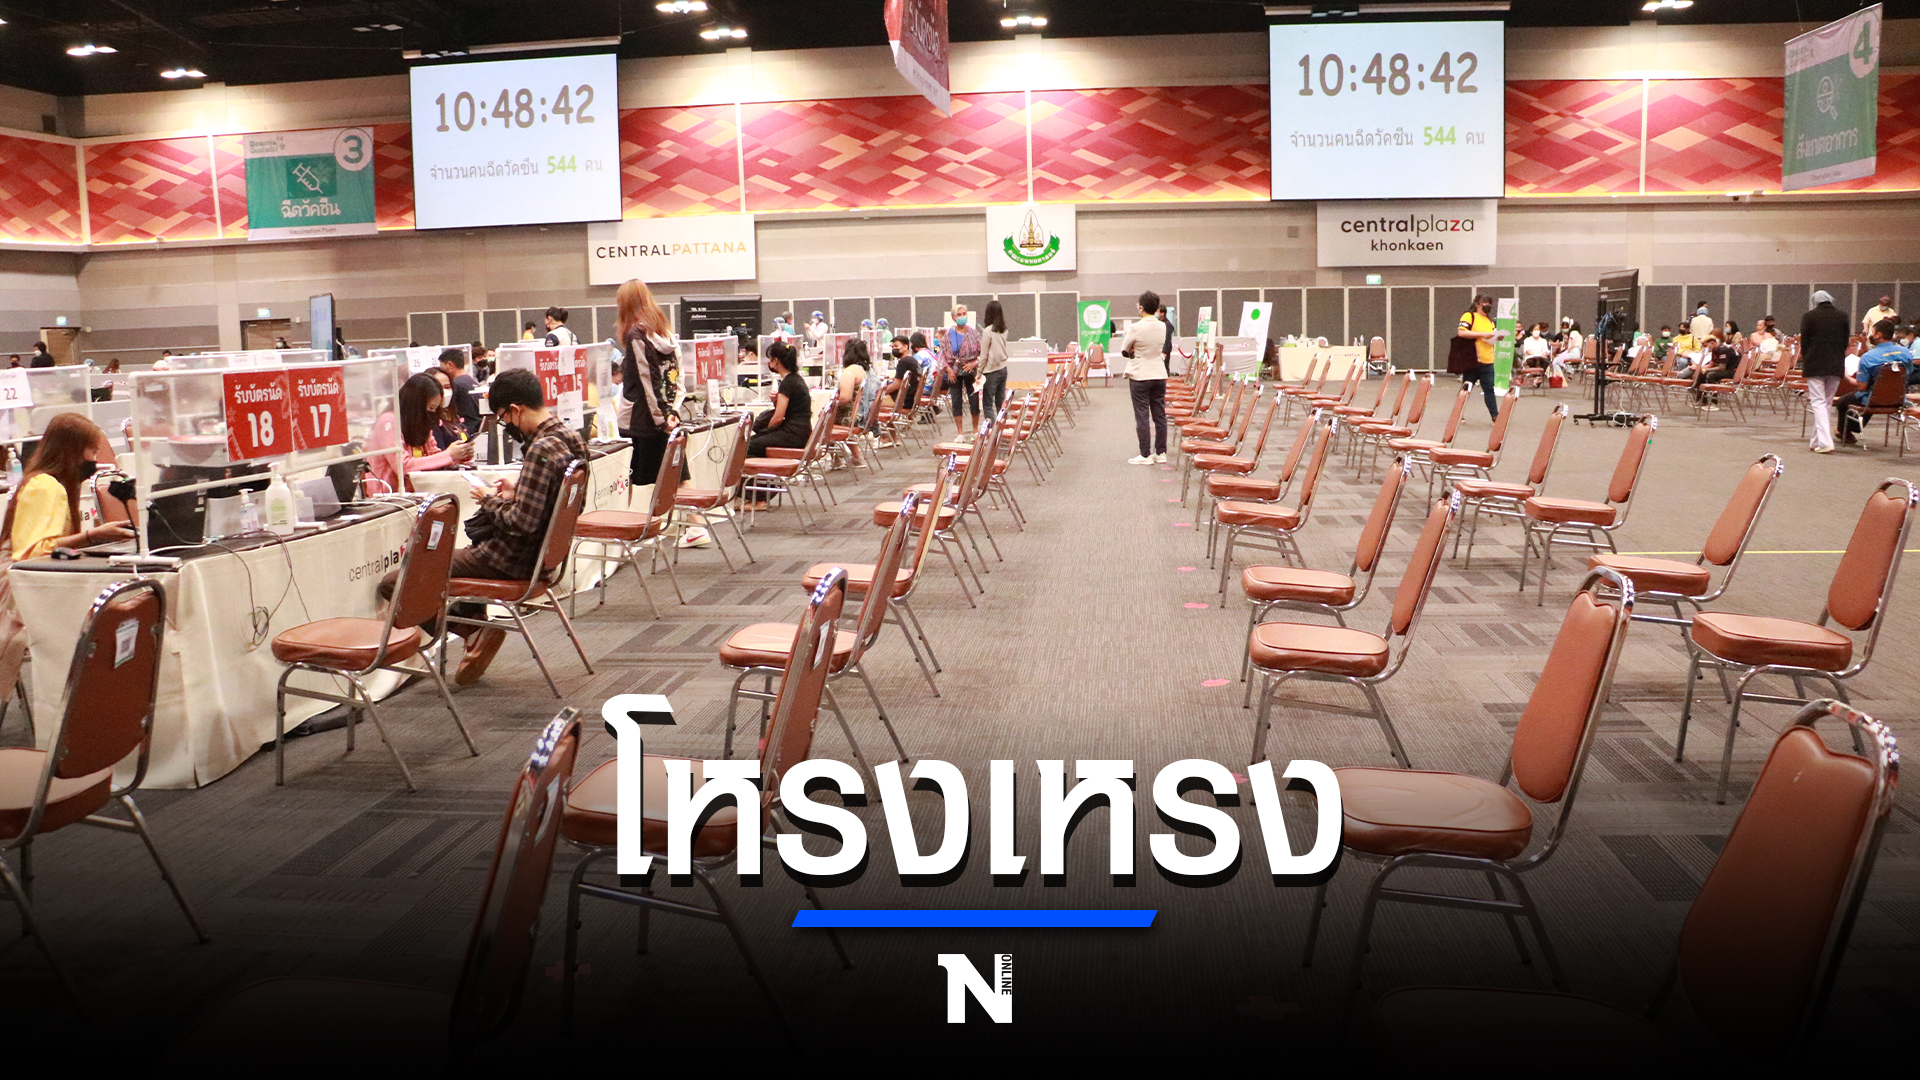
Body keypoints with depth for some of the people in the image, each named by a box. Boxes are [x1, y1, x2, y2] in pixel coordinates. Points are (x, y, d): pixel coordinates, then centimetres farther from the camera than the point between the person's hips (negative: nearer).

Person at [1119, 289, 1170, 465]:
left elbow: (1124, 351, -5)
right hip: (1159, 375, 5)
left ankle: (1146, 455, 2)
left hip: (1140, 376, -5)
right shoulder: (1162, 327, 2)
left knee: (1142, 416, 0)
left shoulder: (1135, 328, -15)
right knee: (1159, 415, 10)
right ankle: (1161, 453, 14)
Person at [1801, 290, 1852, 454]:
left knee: (1818, 402, -4)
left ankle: (1825, 442, -16)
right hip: (1836, 366, 4)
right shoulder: (1842, 316, 6)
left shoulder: (1809, 317, -5)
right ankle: (1817, 441, 20)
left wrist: (1805, 363, 9)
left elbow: (1804, 342, -2)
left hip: (1815, 366, -4)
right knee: (1827, 403, 14)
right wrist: (1838, 358, 17)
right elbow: (1846, 341, 8)